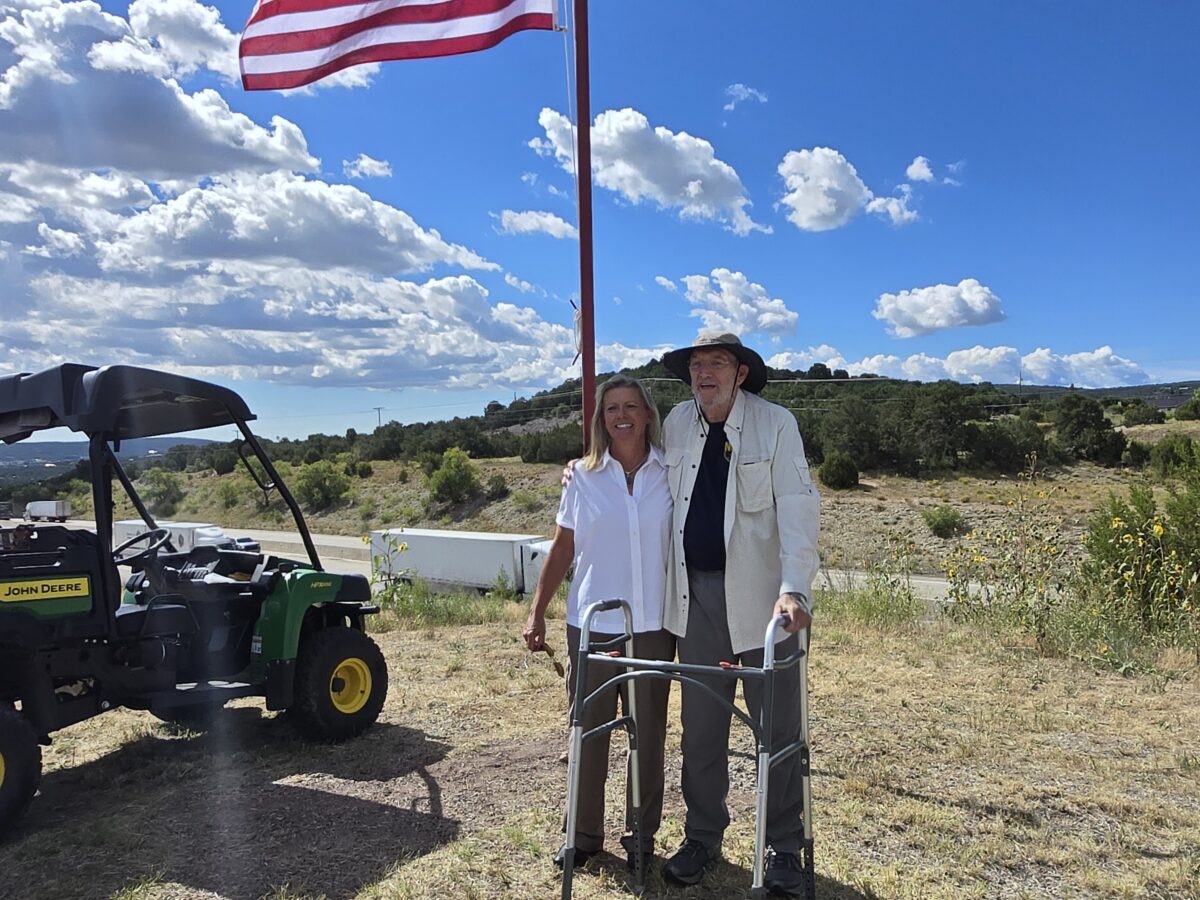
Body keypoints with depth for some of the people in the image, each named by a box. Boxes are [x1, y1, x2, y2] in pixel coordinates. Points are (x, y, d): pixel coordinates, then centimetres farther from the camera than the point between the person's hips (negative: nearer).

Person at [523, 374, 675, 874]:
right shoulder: (583, 477, 2)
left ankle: (641, 835, 27)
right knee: (588, 731, 9)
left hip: (653, 627, 0)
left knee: (648, 734, 9)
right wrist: (537, 612, 2)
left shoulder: (670, 474, 1)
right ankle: (583, 833, 26)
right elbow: (562, 550, 5)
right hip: (591, 625, 0)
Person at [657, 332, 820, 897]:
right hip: (695, 594, 4)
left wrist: (793, 589, -26)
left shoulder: (776, 425, -7)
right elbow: (656, 488, 24)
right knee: (700, 726, 12)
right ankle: (702, 837, 29)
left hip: (758, 594, -3)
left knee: (777, 726, 7)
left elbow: (798, 508, -14)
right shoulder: (676, 424, 6)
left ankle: (784, 847, 25)